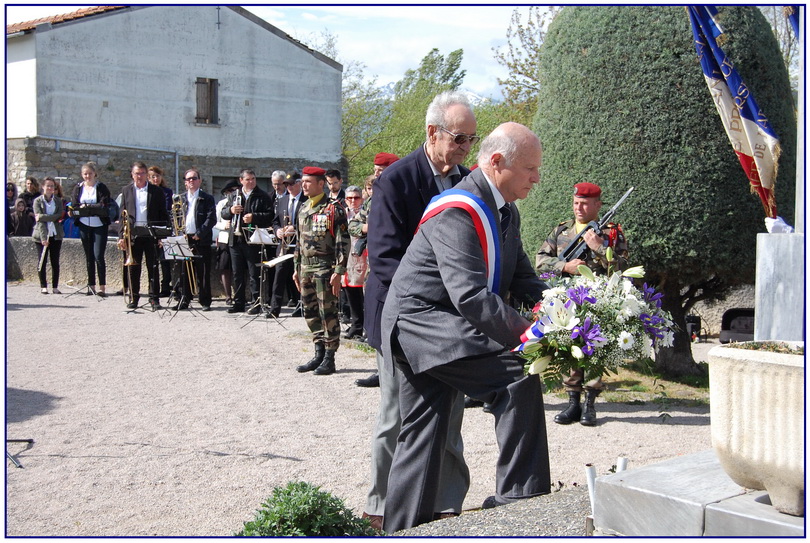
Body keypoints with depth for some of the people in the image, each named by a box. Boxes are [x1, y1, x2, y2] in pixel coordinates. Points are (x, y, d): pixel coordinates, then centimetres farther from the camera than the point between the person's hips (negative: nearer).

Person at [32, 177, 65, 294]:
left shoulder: (58, 201, 7)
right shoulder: (37, 201, 0)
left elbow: (59, 216, -7)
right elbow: (39, 219, -9)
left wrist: (42, 217, -16)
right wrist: (43, 237, -17)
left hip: (56, 235, 2)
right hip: (41, 235, -2)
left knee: (55, 262, 3)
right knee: (42, 262, 1)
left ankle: (55, 286, 8)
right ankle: (43, 286, 8)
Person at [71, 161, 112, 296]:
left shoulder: (101, 188, -2)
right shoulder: (78, 188, 10)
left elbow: (104, 206, -12)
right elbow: (75, 206, 7)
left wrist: (87, 207, -14)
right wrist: (72, 213, -13)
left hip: (99, 226, -4)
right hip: (84, 226, 4)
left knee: (98, 256, -9)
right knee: (89, 257, 8)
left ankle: (102, 287, -6)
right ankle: (91, 286, 13)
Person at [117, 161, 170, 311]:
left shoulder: (156, 191, 5)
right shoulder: (126, 191, 10)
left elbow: (163, 214, 4)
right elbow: (123, 215, 9)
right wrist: (121, 236, 2)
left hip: (151, 234, -2)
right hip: (133, 234, 2)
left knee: (153, 267, 0)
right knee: (133, 267, 5)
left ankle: (154, 298, 5)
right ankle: (133, 297, 13)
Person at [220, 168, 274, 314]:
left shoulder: (263, 197, 0)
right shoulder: (233, 196, 15)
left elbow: (270, 215, -8)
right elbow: (223, 214, 15)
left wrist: (254, 217, -19)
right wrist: (231, 210, -6)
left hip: (253, 241, -5)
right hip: (235, 240, 5)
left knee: (255, 274, -3)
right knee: (237, 273, 11)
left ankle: (257, 303, 1)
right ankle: (238, 303, 19)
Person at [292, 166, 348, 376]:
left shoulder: (333, 209, -8)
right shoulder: (303, 211, 15)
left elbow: (342, 242, -12)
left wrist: (338, 272, -17)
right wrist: (297, 268, 18)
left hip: (324, 268, -8)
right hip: (306, 268, 8)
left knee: (327, 313, -3)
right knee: (310, 313, 10)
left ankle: (329, 359, 4)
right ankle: (319, 354, 20)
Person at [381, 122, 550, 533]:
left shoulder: (505, 211, 11)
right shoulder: (457, 212, -21)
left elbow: (524, 279, 12)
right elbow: (469, 295, -30)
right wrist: (524, 332, -31)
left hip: (438, 328, 10)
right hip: (421, 321, -10)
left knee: (421, 438, 12)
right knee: (518, 379, -21)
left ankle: (402, 531, 21)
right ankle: (518, 500, -12)